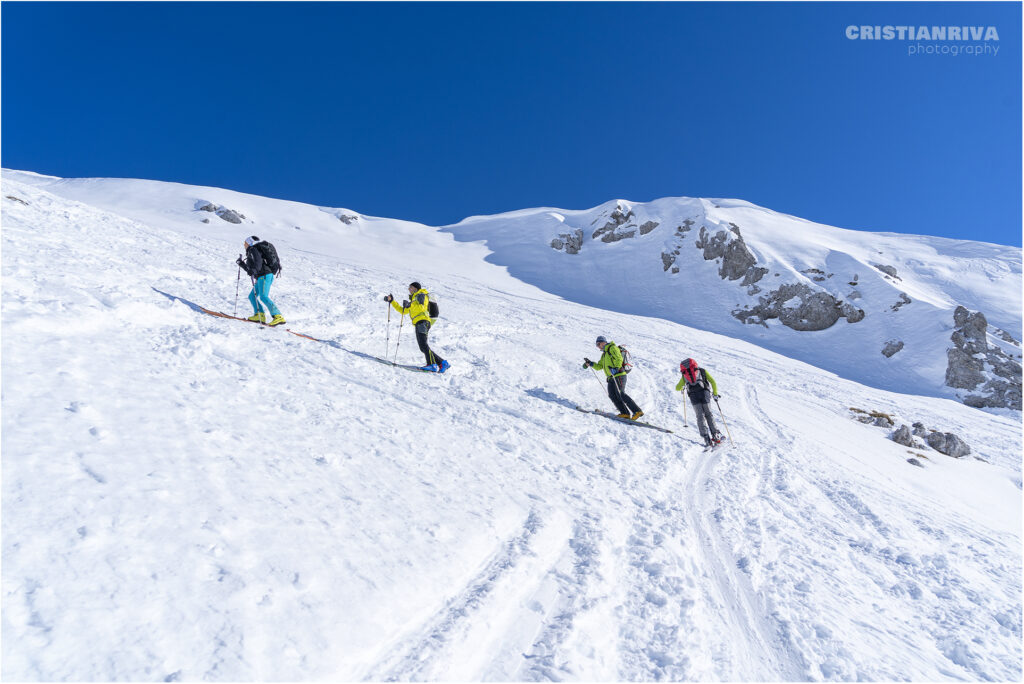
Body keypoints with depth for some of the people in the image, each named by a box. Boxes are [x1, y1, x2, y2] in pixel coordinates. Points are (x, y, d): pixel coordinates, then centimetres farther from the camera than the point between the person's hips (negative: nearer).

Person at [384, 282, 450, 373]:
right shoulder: (413, 300, 35)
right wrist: (392, 301, 32)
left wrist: (410, 304, -23)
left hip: (422, 321, -9)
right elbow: (403, 311, 35)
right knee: (423, 347, 0)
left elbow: (420, 307, -10)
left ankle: (432, 365, -38)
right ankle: (442, 363, 0)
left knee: (423, 344, -26)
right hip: (419, 323, 9)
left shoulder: (421, 295, 9)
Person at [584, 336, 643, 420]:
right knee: (612, 395, -5)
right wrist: (590, 363, 12)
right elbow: (599, 366, 26)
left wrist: (616, 368, -27)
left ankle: (637, 411, -17)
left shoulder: (612, 348, 0)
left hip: (619, 376, -9)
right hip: (611, 378, 9)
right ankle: (625, 413, -5)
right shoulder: (604, 354, 27)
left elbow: (619, 359, -13)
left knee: (621, 394, -18)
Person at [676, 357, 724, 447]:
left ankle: (706, 437, -14)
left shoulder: (684, 375, 23)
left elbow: (677, 388, 28)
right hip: (704, 392, 0)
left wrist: (681, 388, 49)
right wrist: (715, 394, 16)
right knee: (708, 414, 9)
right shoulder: (702, 371, 22)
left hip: (693, 395, 0)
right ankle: (715, 435, 0)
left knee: (700, 416, -1)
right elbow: (713, 382, 13)